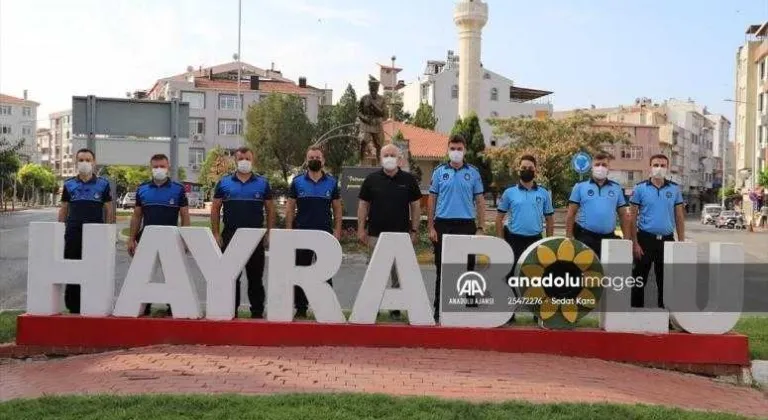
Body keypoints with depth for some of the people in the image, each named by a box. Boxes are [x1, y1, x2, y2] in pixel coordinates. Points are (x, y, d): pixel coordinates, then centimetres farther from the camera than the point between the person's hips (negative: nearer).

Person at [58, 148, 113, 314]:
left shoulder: (103, 184, 4)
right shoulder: (69, 184, 9)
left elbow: (108, 210, 5)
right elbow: (63, 210, 12)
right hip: (73, 234, 2)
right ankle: (73, 307, 14)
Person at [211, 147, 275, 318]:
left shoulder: (263, 183, 6)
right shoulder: (224, 183, 6)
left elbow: (270, 210, 8)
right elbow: (215, 209, 8)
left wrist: (269, 233, 0)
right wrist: (216, 234, 1)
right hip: (230, 236, 1)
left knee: (255, 277, 5)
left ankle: (257, 311, 12)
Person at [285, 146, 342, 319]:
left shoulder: (331, 182, 6)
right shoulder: (297, 181, 5)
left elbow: (337, 209, 8)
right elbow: (290, 208, 5)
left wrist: (337, 231, -2)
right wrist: (289, 231, -3)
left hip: (325, 234, 0)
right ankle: (301, 308, 14)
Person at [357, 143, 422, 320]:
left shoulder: (409, 180, 5)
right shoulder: (371, 179, 5)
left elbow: (415, 206, 7)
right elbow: (363, 205, 7)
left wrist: (414, 230, 2)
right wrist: (361, 229, 1)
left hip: (401, 234, 0)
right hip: (376, 234, 0)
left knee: (399, 274, 4)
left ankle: (396, 307, 13)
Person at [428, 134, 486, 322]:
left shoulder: (473, 173, 6)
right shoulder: (439, 172, 6)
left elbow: (480, 201, 6)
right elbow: (432, 200, 7)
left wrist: (481, 228, -2)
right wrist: (431, 227, -1)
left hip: (466, 225, 0)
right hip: (443, 224, 0)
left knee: (467, 268, 4)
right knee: (442, 269, 5)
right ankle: (439, 310, 13)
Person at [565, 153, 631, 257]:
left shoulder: (617, 188, 9)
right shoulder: (580, 186, 2)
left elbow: (624, 215, 11)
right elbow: (571, 214, 0)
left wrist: (627, 240, 2)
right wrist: (569, 239, -7)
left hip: (609, 238, 3)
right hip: (585, 238, -3)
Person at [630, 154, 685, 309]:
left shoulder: (675, 189, 6)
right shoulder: (640, 188, -2)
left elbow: (679, 217, 9)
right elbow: (633, 217, -2)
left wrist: (681, 242, 3)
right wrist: (635, 243, -9)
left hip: (667, 240, 2)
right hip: (645, 239, -2)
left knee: (665, 279, 11)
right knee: (640, 279, 5)